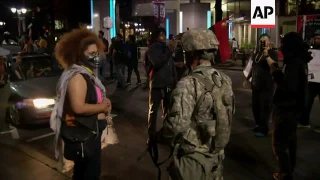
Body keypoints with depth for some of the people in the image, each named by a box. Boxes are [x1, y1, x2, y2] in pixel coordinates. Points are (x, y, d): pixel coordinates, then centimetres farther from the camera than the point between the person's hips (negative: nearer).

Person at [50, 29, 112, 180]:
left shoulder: (86, 74, 10)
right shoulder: (77, 76, -23)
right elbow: (78, 107, -33)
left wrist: (104, 102, 0)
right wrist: (102, 107, -18)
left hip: (90, 132, 10)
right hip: (82, 134, -10)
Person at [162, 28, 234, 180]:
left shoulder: (188, 85, -25)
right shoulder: (225, 80, -2)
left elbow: (177, 124, -33)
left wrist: (158, 136, -14)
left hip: (193, 159, -6)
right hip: (217, 156, 6)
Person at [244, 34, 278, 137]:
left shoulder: (272, 53, -9)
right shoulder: (257, 53, 11)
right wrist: (247, 79, 22)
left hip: (267, 86, -7)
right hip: (256, 84, 7)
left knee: (265, 108, -2)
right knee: (255, 106, 14)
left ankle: (264, 129, 7)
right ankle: (258, 124, 30)